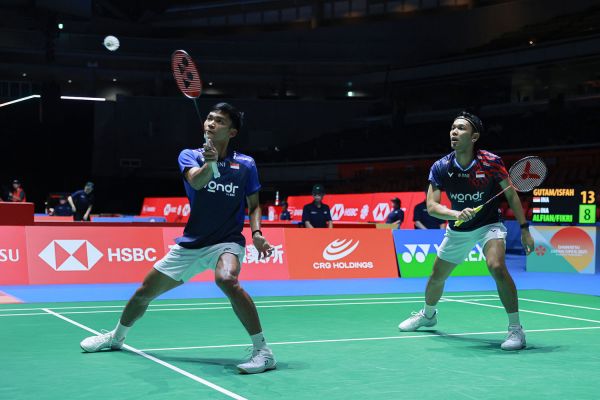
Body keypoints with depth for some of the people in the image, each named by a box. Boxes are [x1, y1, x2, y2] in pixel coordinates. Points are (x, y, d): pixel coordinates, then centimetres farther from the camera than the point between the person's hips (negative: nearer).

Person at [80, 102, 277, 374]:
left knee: (226, 280, -38)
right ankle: (116, 337, 45)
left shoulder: (246, 164, -2)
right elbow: (196, 181, -23)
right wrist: (210, 162, -44)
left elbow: (254, 205, 5)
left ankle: (263, 351, -29)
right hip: (190, 243, 3)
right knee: (144, 292, 13)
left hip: (226, 242, -3)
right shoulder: (189, 156, -2)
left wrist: (257, 234, -14)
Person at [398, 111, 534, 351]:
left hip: (489, 225, -3)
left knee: (496, 267, -31)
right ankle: (428, 315, 49)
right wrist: (456, 214, -39)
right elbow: (431, 206, -20)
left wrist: (524, 229, -13)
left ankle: (515, 329, -21)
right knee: (437, 276, 16)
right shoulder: (440, 167, -16)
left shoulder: (491, 162, -21)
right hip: (457, 230, 4)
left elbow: (511, 196, -10)